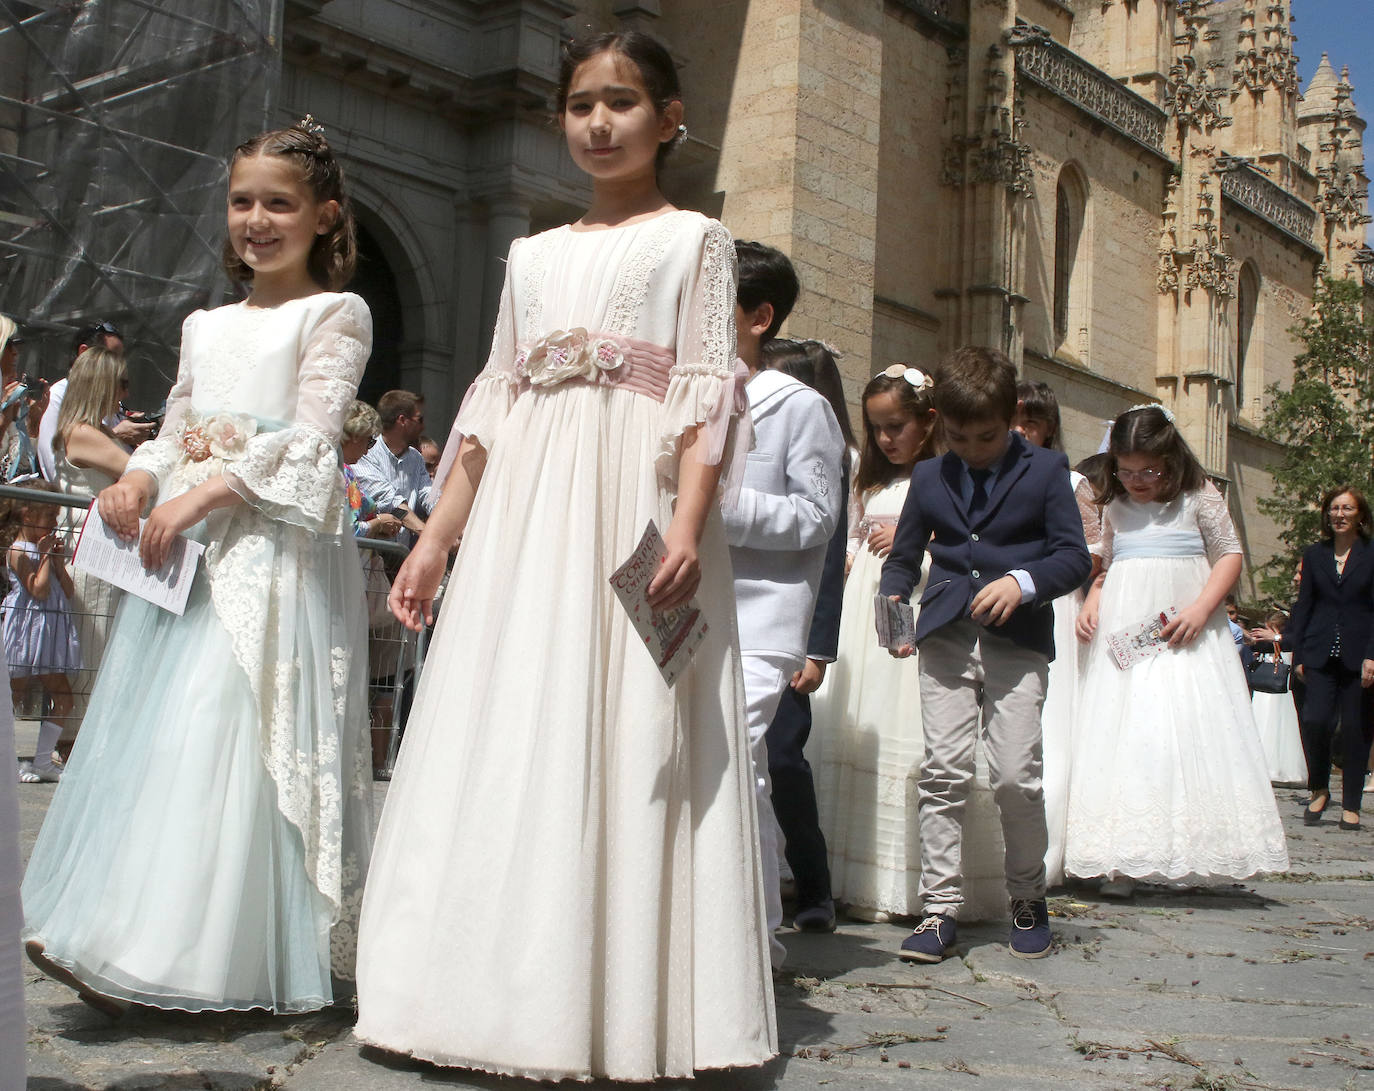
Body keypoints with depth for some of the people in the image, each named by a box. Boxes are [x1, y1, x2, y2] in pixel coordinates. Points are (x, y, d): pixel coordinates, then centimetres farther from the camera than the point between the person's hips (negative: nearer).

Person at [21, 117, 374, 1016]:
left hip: (275, 545, -6)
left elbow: (310, 436, -10)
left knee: (228, 732, -13)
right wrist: (140, 480, -2)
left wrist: (203, 495, -18)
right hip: (183, 544, 7)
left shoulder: (335, 314, 2)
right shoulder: (206, 327, 22)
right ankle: (113, 945, 9)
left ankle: (221, 959, -8)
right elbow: (175, 433, 21)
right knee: (151, 730, 3)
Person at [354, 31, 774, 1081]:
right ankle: (517, 1002, 10)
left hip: (635, 504, -5)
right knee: (505, 741, 2)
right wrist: (438, 536, 11)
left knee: (628, 745, -7)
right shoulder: (532, 256, 20)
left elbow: (711, 393, -3)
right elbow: (491, 404, 18)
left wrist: (687, 528, -17)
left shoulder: (695, 239, 8)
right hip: (522, 517, 5)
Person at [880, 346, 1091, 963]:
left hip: (1018, 641, -2)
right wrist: (893, 603, 0)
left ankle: (1028, 899, 15)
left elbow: (1075, 556, 1)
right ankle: (940, 908, 2)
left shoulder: (1045, 471, 6)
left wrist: (1022, 583, -17)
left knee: (1016, 775, -7)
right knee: (943, 771, -4)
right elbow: (903, 557, 20)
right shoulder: (929, 478, 16)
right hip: (944, 638, 3)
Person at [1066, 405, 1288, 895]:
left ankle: (1192, 854, -4)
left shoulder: (1200, 498, 2)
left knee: (1191, 733, -9)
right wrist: (1090, 603, 4)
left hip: (1184, 637, -3)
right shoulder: (1116, 509, 15)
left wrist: (1201, 609, -15)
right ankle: (1121, 862, -6)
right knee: (1122, 738, -4)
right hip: (1121, 634, 3)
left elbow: (1229, 556, -1)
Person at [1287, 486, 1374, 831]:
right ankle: (1319, 791, 9)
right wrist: (1297, 654, 4)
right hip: (1320, 655, 2)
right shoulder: (1314, 555, 11)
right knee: (1315, 721, -13)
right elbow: (1303, 606, 11)